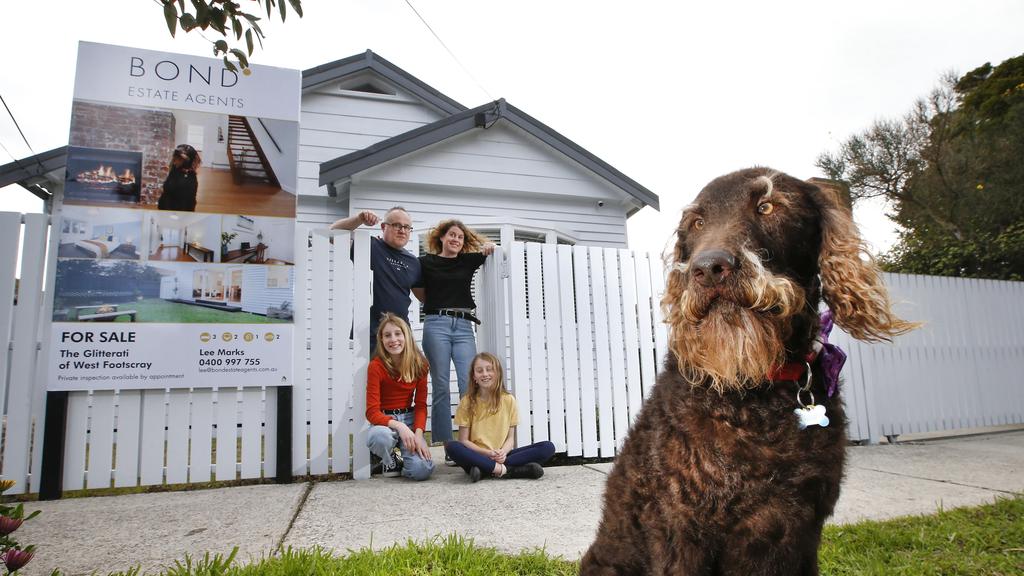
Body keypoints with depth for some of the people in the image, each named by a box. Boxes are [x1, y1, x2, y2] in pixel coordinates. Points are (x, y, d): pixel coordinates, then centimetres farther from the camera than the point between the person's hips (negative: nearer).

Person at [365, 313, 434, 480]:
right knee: (380, 436, -40)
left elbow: (421, 405, -2)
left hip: (409, 419, 2)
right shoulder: (376, 366, -15)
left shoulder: (419, 364, -5)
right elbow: (372, 412, -17)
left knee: (422, 470, -22)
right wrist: (398, 426, -33)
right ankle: (389, 461, -1)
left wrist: (418, 434, -19)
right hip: (384, 421, -2)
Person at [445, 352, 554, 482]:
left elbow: (510, 438, 6)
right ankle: (505, 469, -33)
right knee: (451, 447, -33)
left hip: (500, 457, 2)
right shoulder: (467, 402, 1)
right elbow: (464, 440, -1)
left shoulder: (508, 400, 6)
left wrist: (503, 452, -15)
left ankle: (485, 469, -28)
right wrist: (487, 453, -16)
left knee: (548, 447, -19)